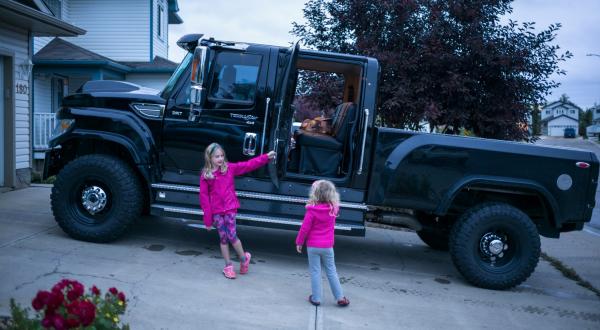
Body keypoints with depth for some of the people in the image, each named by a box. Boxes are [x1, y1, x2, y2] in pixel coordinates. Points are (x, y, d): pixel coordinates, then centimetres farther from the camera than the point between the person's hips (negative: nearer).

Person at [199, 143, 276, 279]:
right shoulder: (205, 176, -3)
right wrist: (208, 219, -4)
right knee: (223, 238, 7)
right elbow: (204, 198, -3)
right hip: (216, 211, 1)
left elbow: (248, 165, -2)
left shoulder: (229, 168, 0)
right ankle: (228, 266, 21)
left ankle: (244, 258, 20)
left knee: (231, 236, -5)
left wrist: (266, 157, -9)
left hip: (230, 208, 0)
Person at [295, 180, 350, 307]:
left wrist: (299, 242, 0)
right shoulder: (334, 208, -7)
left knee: (315, 271, 8)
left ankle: (316, 298, 14)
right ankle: (340, 298, 18)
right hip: (327, 246, 3)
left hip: (313, 246, -3)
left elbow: (305, 228, -12)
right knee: (331, 271, 14)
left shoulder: (312, 210, -16)